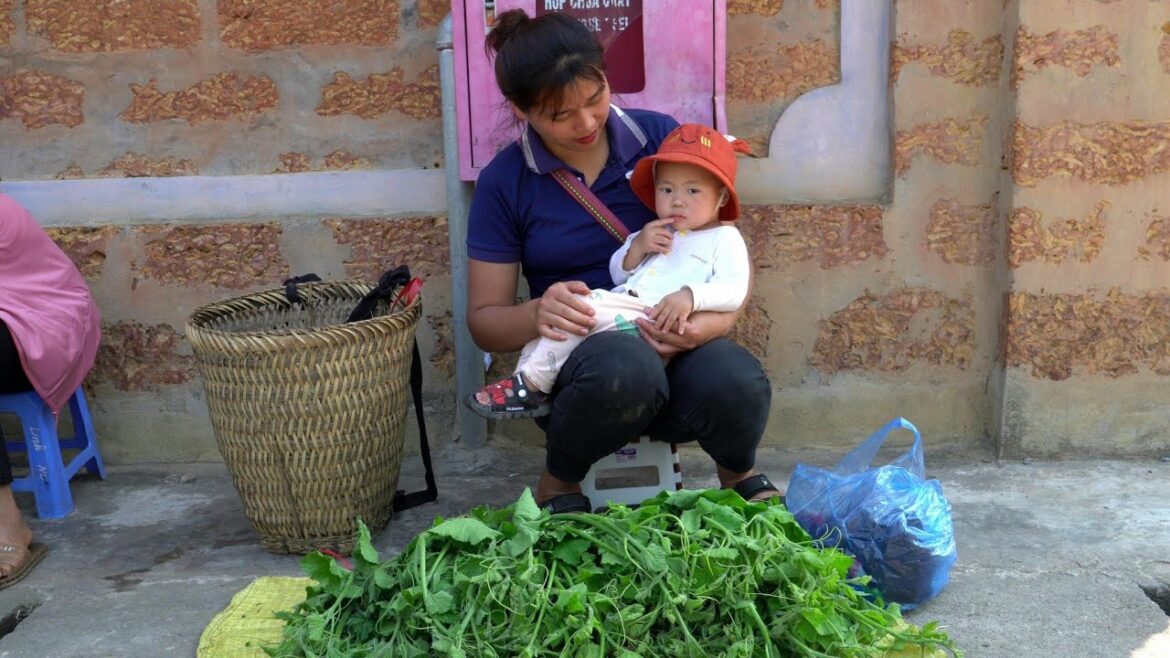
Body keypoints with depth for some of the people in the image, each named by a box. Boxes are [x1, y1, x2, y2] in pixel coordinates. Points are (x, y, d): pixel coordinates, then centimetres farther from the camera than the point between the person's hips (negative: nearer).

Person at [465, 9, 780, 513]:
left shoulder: (659, 137, 1)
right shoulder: (505, 182, 0)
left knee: (736, 381, -33)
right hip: (576, 364, -1)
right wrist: (537, 314, -21)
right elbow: (483, 321, 3)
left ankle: (738, 471, 4)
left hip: (675, 356, 2)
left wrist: (711, 323, -20)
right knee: (626, 365, -37)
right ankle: (558, 483, -5)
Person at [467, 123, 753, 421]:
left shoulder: (724, 238, 7)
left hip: (656, 324, -8)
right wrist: (637, 247, 4)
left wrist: (690, 296, -27)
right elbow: (618, 275, 24)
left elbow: (734, 290, -9)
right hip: (622, 308, 8)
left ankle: (532, 385, -19)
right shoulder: (655, 233, 27)